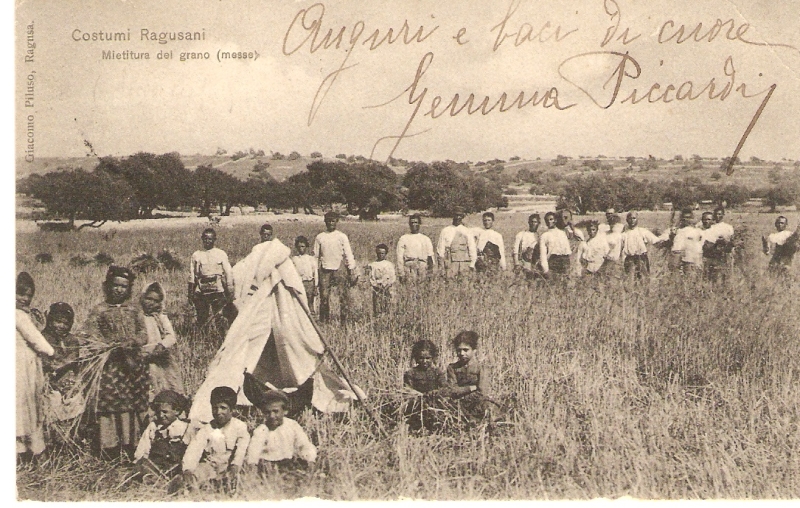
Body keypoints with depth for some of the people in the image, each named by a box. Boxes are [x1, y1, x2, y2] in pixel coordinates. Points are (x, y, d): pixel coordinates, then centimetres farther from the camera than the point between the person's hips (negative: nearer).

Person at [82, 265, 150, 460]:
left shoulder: (134, 311, 16)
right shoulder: (99, 311, 6)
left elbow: (143, 335, 6)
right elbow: (91, 336, -4)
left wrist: (130, 342, -14)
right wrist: (112, 347, -16)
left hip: (134, 364, 3)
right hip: (110, 365, -3)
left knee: (135, 404, 0)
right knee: (110, 402, -8)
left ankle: (132, 447, 5)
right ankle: (110, 449, -5)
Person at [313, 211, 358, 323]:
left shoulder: (342, 236, 4)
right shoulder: (320, 237, 9)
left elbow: (348, 254, 3)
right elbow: (316, 256, 13)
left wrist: (351, 271, -3)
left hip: (339, 269, -1)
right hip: (325, 270, 1)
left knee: (344, 295, -8)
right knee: (324, 296, 0)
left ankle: (345, 320, -3)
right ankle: (324, 320, 9)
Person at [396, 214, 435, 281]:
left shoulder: (426, 239, 15)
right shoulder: (403, 239, 10)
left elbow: (430, 257, 11)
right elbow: (400, 257, 6)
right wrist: (401, 274, -1)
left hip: (423, 268, 1)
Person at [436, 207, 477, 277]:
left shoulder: (467, 231, 9)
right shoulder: (445, 231, 10)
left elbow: (472, 249, 8)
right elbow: (440, 248, 9)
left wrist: (472, 265, 1)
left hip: (464, 265, 0)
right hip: (450, 264, 0)